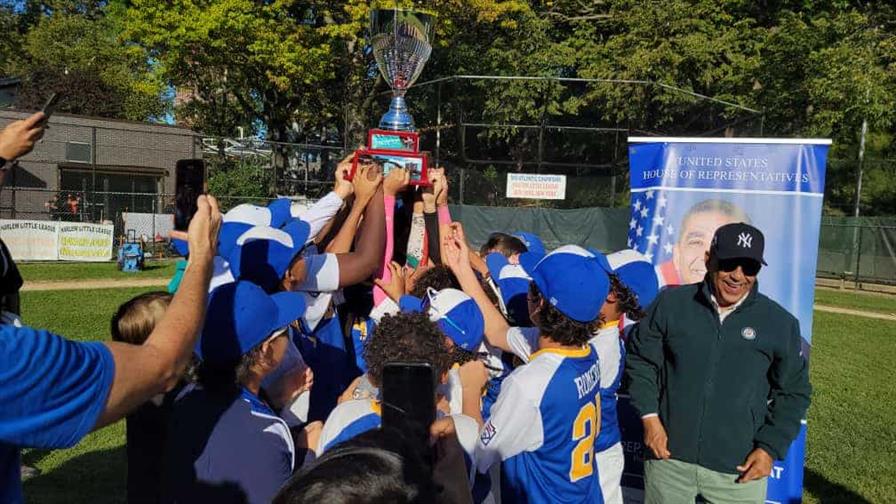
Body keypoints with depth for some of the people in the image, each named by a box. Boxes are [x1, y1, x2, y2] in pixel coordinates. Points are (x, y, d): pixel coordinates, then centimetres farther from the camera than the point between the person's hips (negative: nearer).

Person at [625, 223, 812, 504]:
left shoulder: (780, 323, -3)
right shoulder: (671, 303, -5)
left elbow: (793, 393, 5)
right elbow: (640, 360, 4)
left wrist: (770, 448, -3)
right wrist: (649, 417, -5)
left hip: (739, 469, 0)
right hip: (668, 457, 0)